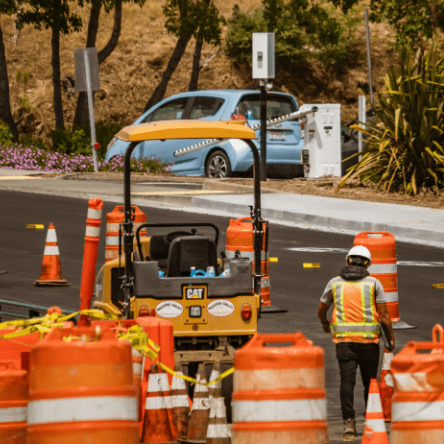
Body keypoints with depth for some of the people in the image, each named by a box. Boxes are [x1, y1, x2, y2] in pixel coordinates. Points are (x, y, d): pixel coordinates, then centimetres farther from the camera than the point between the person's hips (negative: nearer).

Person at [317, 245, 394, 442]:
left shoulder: (335, 283, 7)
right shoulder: (373, 283, 2)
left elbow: (321, 309, 18)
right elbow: (384, 313, -3)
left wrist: (324, 323, 39)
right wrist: (391, 337, 8)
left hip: (344, 339, 0)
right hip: (368, 340, 0)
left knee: (347, 381, -6)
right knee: (370, 382, 11)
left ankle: (349, 422, -19)